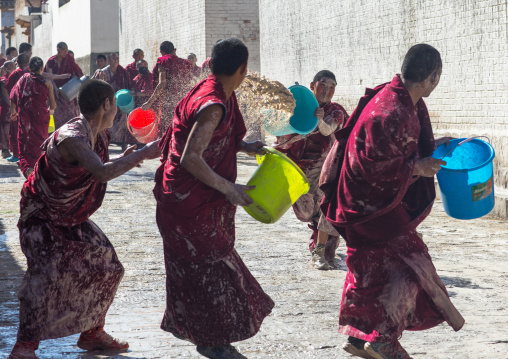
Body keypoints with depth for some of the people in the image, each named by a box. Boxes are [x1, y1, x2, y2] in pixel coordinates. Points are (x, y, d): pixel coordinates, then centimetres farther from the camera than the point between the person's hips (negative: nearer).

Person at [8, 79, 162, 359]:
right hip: (41, 217, -9)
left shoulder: (98, 136, -1)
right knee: (48, 272, -22)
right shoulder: (71, 138, -31)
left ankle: (92, 333, 23)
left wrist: (124, 158, -4)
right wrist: (142, 155, -39)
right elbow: (102, 173, -45)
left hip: (71, 218, 9)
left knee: (104, 265, 8)